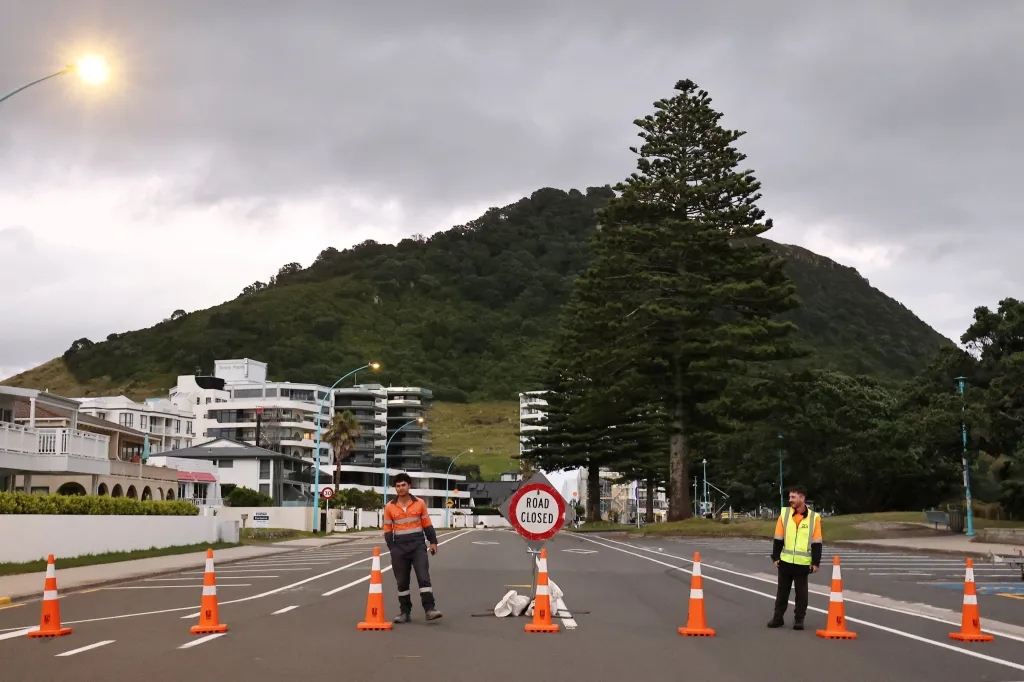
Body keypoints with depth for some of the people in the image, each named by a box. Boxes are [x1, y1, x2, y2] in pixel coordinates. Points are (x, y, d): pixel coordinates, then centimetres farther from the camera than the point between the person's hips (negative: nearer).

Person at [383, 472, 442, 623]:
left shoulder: (419, 503, 2)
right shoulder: (389, 507, 2)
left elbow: (427, 524, 7)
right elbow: (388, 530, 4)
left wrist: (433, 542, 2)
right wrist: (392, 548, -3)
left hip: (418, 546, -1)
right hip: (399, 548, 1)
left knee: (424, 577, -10)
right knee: (402, 581, 6)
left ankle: (429, 609, -12)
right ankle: (405, 611, 15)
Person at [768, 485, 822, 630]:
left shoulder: (814, 517, -4)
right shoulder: (784, 514, 2)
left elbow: (816, 542, -3)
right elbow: (778, 539, 4)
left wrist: (816, 562, -5)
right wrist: (775, 557, 1)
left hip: (803, 562, -2)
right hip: (785, 560, 2)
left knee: (801, 592, 6)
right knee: (782, 590, 10)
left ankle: (799, 619, 16)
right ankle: (778, 617, 19)